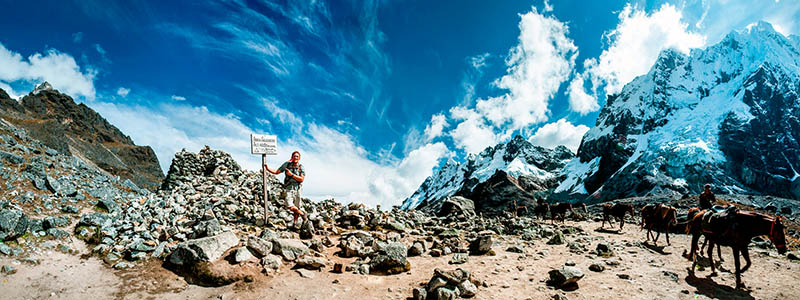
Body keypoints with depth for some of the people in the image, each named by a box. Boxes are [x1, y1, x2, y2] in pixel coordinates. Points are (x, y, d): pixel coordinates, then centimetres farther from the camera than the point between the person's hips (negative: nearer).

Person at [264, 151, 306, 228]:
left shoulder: (301, 167, -1)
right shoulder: (287, 164, 3)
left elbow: (302, 179, -12)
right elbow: (276, 172, 8)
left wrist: (291, 175, -17)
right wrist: (267, 168, -2)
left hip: (297, 189, 0)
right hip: (289, 189, 0)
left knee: (297, 207, 5)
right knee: (290, 206, -17)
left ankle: (295, 223, 22)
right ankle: (302, 214, 7)